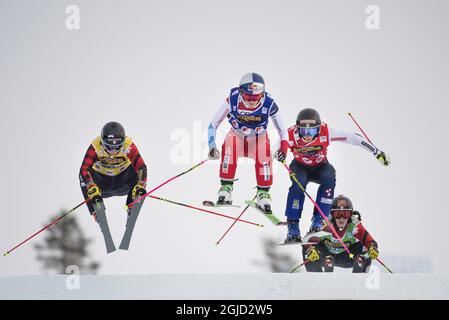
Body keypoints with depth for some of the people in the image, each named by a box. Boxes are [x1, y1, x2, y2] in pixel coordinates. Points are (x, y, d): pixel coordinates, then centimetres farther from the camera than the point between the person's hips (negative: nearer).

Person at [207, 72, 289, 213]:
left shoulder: (268, 104, -30)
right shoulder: (232, 100, -31)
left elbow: (281, 129, -15)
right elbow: (213, 125, -20)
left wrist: (284, 146, -31)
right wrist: (212, 146, -30)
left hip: (258, 138, 0)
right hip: (237, 135, 0)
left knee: (264, 154, -27)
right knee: (228, 150, -30)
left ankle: (263, 193, -8)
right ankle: (226, 188, -16)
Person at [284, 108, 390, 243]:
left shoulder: (326, 132, -29)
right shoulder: (291, 135, -29)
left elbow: (352, 138, -23)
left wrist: (377, 152, -19)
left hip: (320, 166, 1)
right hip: (300, 167, -1)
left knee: (329, 178, -32)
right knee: (299, 183, -33)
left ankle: (318, 219, -24)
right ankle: (293, 224, -25)